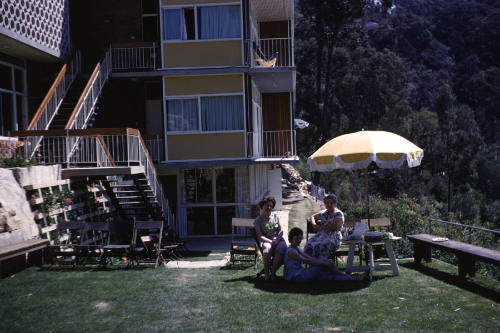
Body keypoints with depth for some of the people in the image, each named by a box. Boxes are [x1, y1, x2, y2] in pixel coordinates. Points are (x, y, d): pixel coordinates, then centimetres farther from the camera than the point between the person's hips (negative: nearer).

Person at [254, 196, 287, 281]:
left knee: (282, 248, -33)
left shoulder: (275, 216, 13)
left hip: (278, 239, 2)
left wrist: (276, 240, -12)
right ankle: (267, 274, -23)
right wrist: (271, 241, -21)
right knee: (267, 248, -38)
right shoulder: (258, 220, 2)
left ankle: (273, 273, -20)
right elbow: (260, 236, -7)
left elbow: (281, 230, 7)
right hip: (266, 241, -2)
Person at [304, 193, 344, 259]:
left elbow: (335, 226, -12)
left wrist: (321, 227, -6)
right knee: (309, 245, -28)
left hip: (333, 237, -5)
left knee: (320, 247, -39)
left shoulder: (338, 214, 2)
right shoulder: (323, 213, 21)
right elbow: (312, 217, 34)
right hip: (322, 235, 5)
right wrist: (314, 224, 11)